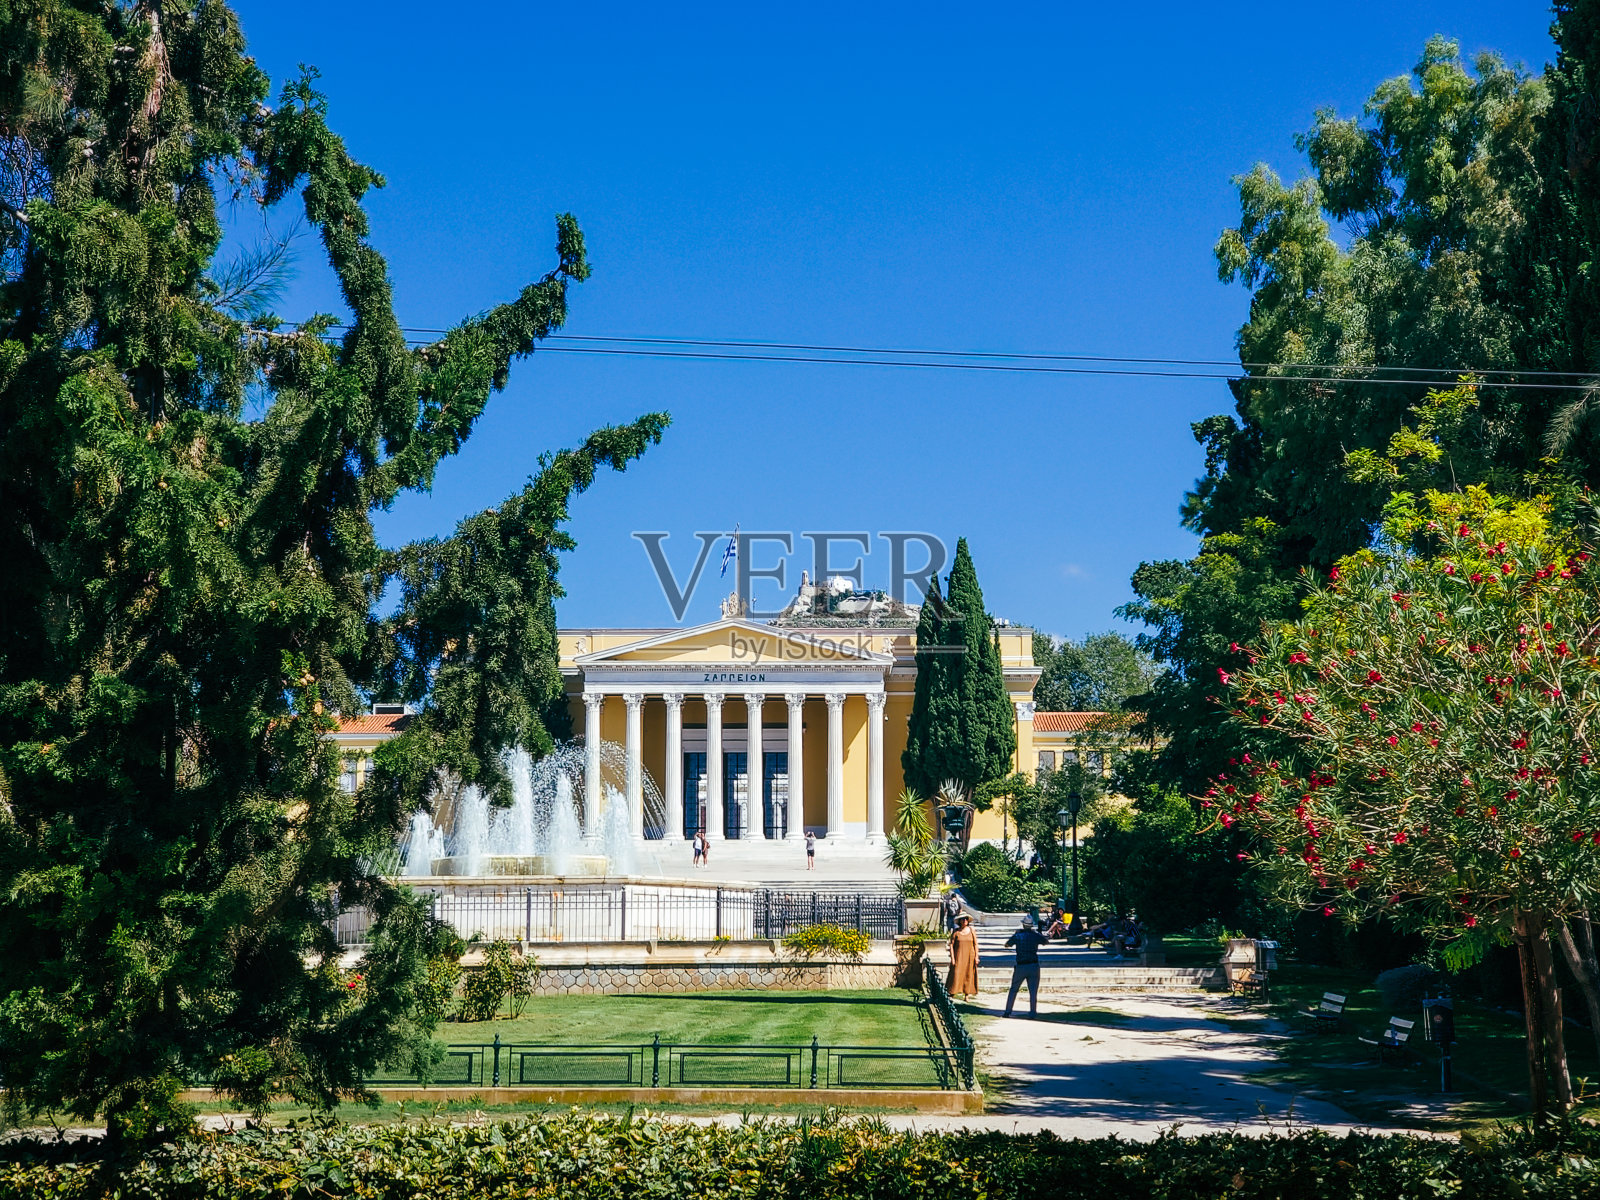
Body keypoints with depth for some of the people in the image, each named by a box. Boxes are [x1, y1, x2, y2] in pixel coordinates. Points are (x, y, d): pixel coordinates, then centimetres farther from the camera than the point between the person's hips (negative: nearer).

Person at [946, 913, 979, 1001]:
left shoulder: (971, 931, 3)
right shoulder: (956, 932, -1)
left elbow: (976, 944, 6)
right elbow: (951, 945, -1)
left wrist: (976, 956, 0)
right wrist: (952, 957, -8)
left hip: (970, 956, 2)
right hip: (958, 956, -2)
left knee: (969, 975, 2)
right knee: (956, 974, -9)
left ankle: (967, 995, 8)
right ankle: (952, 993, -5)